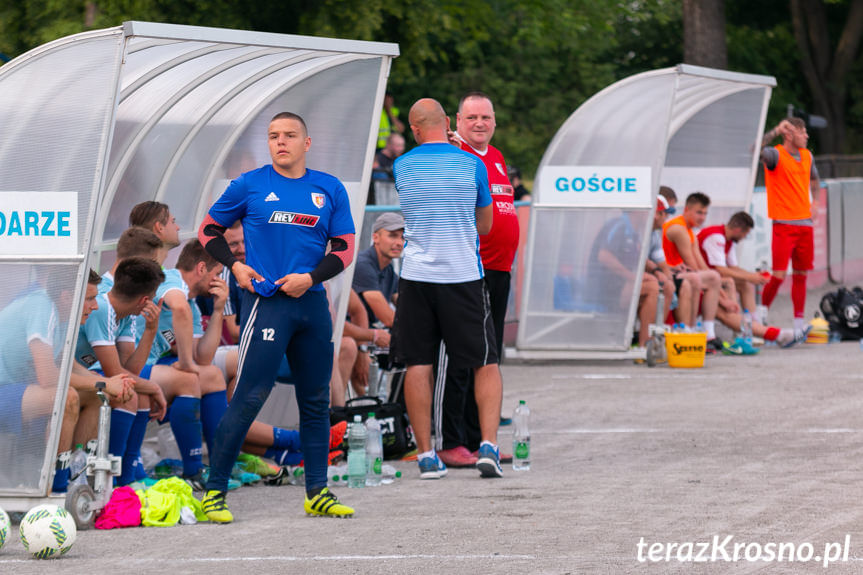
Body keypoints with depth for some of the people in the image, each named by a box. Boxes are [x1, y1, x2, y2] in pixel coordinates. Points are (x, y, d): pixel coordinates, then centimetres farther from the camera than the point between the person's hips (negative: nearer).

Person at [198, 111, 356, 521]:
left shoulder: (329, 190, 9)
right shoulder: (250, 185, 1)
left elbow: (344, 248, 10)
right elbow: (209, 230, 11)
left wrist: (311, 277, -7)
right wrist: (235, 266, -5)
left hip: (312, 302, 4)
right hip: (265, 301, -4)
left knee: (316, 399, 8)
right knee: (249, 396, -12)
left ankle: (318, 492, 17)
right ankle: (214, 491, -8)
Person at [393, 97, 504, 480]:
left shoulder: (402, 167, 1)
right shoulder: (472, 165, -2)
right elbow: (485, 225, 8)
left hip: (416, 276, 1)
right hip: (464, 275, -1)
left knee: (417, 365, 5)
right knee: (486, 363, 8)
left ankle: (426, 454, 3)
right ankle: (489, 444, -5)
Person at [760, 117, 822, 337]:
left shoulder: (807, 156, 12)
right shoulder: (776, 154, -7)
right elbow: (756, 150, -28)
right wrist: (775, 131, -28)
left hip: (805, 223, 6)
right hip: (784, 224, -6)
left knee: (800, 275, 9)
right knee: (778, 275, -11)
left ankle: (799, 323, 13)